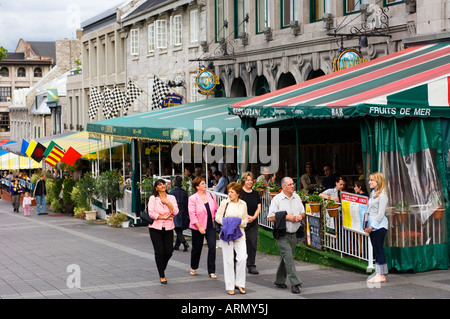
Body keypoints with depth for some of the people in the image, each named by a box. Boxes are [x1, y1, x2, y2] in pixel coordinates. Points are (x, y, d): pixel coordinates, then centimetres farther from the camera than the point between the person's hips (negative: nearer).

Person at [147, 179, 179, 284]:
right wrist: (164, 217, -9)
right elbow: (151, 213, -11)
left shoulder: (171, 198, 7)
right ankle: (162, 276, 7)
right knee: (159, 252, -6)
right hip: (155, 228, -3)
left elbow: (175, 212, -4)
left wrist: (167, 203, -12)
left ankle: (162, 267, 32)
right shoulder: (153, 198, -1)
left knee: (169, 251, 0)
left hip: (168, 228, 3)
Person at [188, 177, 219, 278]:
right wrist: (199, 227, -16)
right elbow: (192, 214, -11)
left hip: (211, 226, 3)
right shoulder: (192, 198, -7)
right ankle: (193, 268, 34)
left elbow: (216, 210, 14)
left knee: (212, 247, -7)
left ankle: (211, 271, -1)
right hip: (197, 227, -3)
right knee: (197, 248, 11)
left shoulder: (211, 196, 6)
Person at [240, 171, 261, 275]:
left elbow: (259, 208, 10)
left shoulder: (255, 193, 12)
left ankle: (251, 266, 6)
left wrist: (253, 217, -7)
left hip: (253, 223, 4)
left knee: (252, 244, 0)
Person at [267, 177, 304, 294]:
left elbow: (302, 212, 20)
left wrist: (300, 217, -4)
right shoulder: (277, 199, -7)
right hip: (282, 235, -6)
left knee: (286, 258, 13)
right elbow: (270, 218, -11)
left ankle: (279, 281, 26)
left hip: (294, 234, 6)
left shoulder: (297, 197, 10)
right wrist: (286, 217, -16)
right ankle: (294, 283, -15)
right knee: (288, 257, -13)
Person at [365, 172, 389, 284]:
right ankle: (378, 274, 13)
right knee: (376, 250, 10)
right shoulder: (373, 194, 16)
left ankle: (382, 275, -2)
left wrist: (372, 226, -18)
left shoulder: (382, 195, -12)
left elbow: (380, 214, -16)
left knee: (379, 249, -6)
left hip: (379, 226, -9)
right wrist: (368, 226, 13)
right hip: (372, 226, 9)